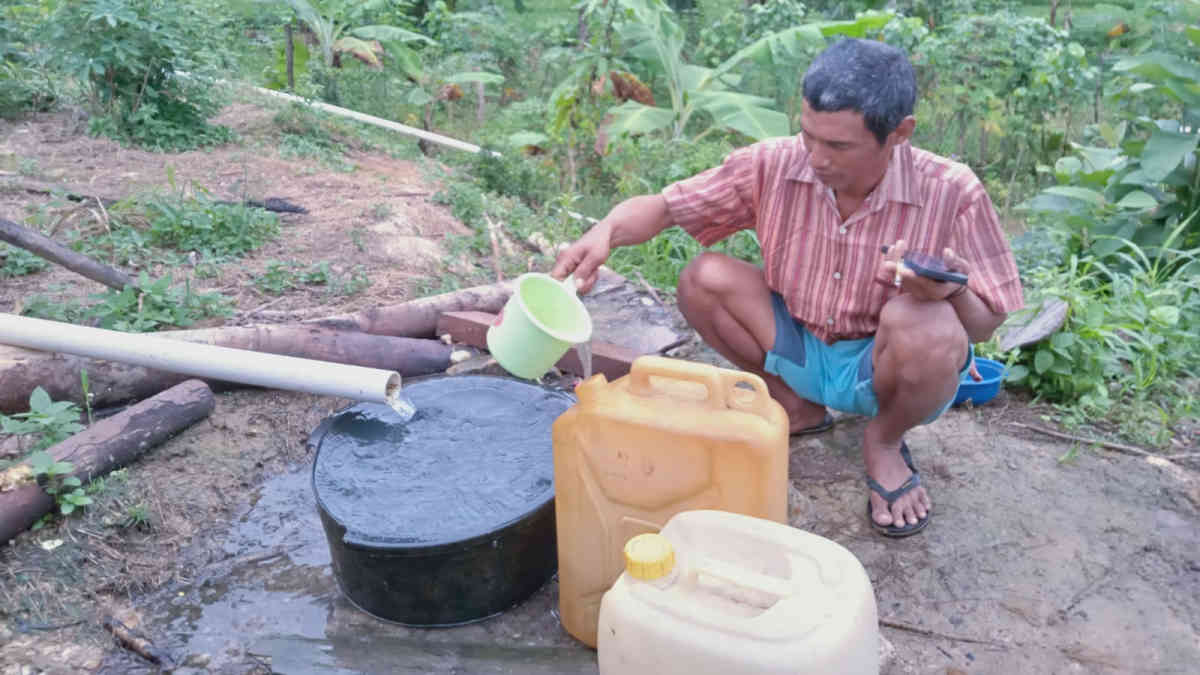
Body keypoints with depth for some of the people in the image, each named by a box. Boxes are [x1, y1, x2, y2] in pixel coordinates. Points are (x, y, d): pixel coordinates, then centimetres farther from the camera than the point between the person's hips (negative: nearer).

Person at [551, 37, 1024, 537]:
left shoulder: (951, 193, -21)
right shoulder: (775, 165, -16)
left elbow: (985, 326, -13)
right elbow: (665, 206, -13)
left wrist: (953, 291, -37)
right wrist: (607, 231, -36)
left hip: (882, 369, -2)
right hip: (801, 350, 3)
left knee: (928, 326, -36)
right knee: (703, 279, -18)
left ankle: (884, 443, 0)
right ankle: (795, 408, 7)